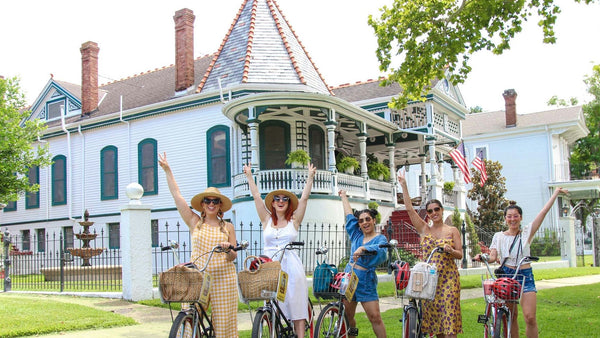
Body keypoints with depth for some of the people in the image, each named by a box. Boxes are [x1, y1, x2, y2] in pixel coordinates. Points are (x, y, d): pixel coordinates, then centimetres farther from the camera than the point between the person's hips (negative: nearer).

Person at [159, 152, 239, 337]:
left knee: (224, 322, 0)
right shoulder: (195, 222, 8)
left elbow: (234, 256, 9)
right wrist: (167, 170, 6)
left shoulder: (227, 227, 10)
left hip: (223, 278, 1)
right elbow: (177, 195, 6)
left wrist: (229, 250, -14)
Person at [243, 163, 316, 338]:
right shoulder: (267, 220, 11)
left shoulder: (294, 220, 8)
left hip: (291, 266, -1)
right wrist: (249, 176, 12)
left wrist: (310, 177, 0)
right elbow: (256, 196, 11)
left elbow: (304, 198, 3)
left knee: (296, 303, -3)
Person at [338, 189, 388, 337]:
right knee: (348, 315, 11)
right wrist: (343, 196, 30)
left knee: (375, 317, -10)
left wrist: (363, 248, -42)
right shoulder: (357, 235, 10)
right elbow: (349, 215, 20)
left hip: (366, 281, -4)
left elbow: (381, 250, -25)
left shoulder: (380, 238, -2)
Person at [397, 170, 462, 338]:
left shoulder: (452, 230, 6)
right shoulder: (424, 229, 9)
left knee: (448, 313, -8)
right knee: (433, 315, 3)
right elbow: (410, 209, 2)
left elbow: (460, 255, 4)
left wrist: (451, 251, -19)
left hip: (448, 278, -2)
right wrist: (403, 186, -1)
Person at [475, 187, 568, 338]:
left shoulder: (527, 232, 5)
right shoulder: (499, 236, 8)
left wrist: (556, 192, 3)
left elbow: (544, 211, 2)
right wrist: (482, 257, -20)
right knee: (511, 316, 4)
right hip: (506, 275, 1)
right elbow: (493, 257, 0)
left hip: (525, 276, -1)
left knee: (530, 317, -12)